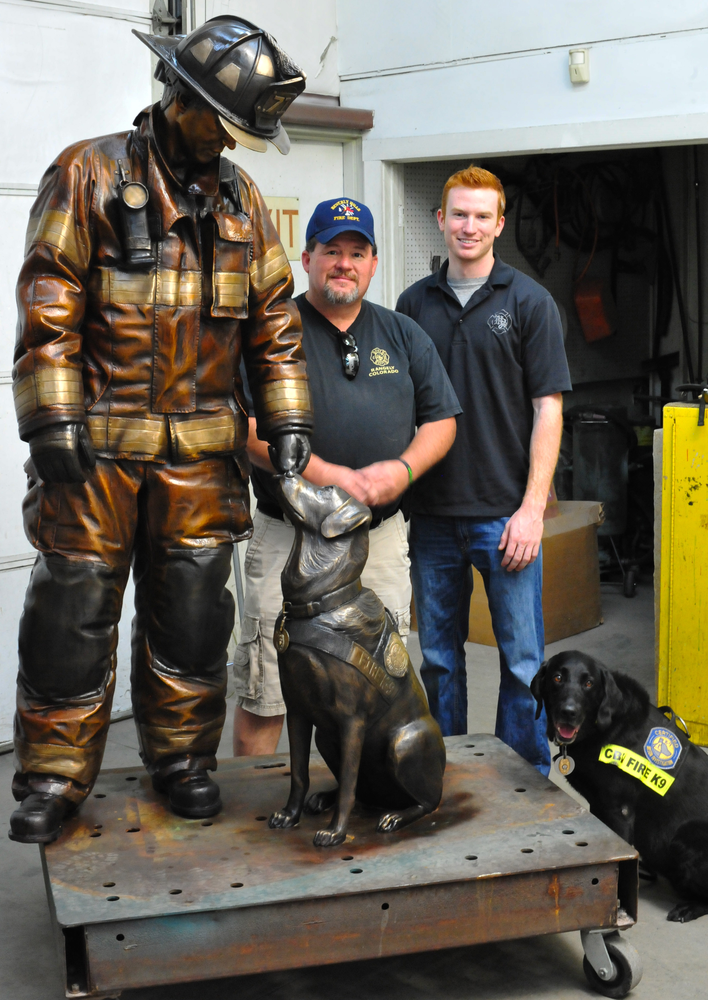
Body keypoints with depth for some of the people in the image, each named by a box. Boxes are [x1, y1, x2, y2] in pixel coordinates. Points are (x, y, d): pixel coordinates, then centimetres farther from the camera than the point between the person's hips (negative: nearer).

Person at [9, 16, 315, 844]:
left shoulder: (240, 200, 12)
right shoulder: (90, 175, -2)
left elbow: (273, 317, 14)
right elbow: (47, 302, -8)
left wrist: (287, 420, 7)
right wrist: (51, 418, -15)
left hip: (201, 451, 4)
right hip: (97, 443, -4)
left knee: (191, 612, 9)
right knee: (72, 610, 1)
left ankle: (181, 759, 25)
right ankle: (53, 778, 14)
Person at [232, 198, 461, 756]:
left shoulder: (403, 334, 13)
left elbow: (441, 419, 12)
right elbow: (250, 428, -12)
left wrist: (403, 470, -8)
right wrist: (330, 478, -20)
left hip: (383, 536, 4)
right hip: (290, 537, -4)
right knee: (263, 698, -1)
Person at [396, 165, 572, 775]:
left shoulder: (529, 302, 0)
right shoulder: (414, 303, 9)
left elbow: (548, 409, -4)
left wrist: (533, 507, -12)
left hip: (505, 514, -3)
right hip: (431, 513, 3)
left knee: (522, 661, 2)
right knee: (438, 656, 12)